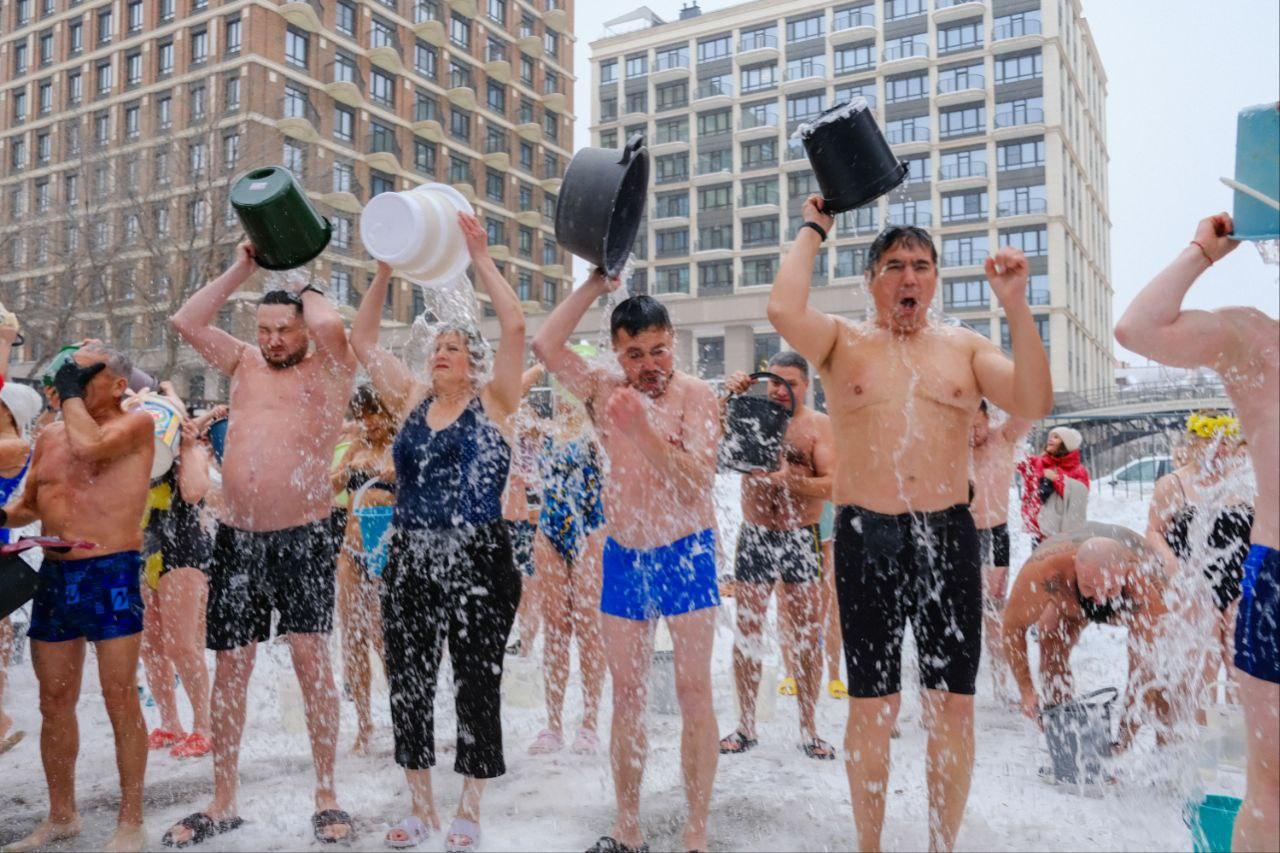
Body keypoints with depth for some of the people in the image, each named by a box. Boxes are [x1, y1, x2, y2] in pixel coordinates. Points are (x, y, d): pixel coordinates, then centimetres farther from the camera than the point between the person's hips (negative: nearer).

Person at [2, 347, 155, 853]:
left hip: (111, 573, -6)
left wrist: (71, 392, -7)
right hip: (53, 574, 7)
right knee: (54, 703, 12)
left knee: (120, 700, -3)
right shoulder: (49, 436, 16)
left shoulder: (135, 424, -3)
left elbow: (89, 445, -23)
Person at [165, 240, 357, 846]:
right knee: (230, 665, 10)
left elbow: (329, 325, -19)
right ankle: (223, 803, 23)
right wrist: (242, 269, 10)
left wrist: (306, 284, 1)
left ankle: (326, 796, 4)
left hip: (302, 536, -5)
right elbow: (185, 321, 10)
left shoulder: (329, 371, 1)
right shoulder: (245, 364, 15)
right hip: (236, 536, 5)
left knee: (310, 654, -9)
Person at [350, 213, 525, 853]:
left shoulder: (493, 403, 0)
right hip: (410, 560, 5)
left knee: (476, 684, 4)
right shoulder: (410, 400, 11)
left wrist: (480, 257, -10)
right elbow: (362, 338, 11)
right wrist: (385, 268, 3)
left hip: (479, 561, -4)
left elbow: (515, 326, -12)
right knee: (408, 682, 10)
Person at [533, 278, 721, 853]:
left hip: (686, 556, -4)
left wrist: (644, 431, -35)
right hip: (623, 557, 4)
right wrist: (595, 285, -10)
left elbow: (698, 482, -23)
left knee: (694, 692, -2)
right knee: (626, 696, 9)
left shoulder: (696, 396, -11)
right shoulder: (605, 390, 1)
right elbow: (545, 346, -8)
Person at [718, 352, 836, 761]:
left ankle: (808, 729, 15)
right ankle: (745, 726, 17)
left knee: (807, 636, 2)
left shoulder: (818, 425, 1)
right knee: (746, 632, 5)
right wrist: (729, 399, -15)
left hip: (800, 539, -1)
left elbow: (832, 484, -9)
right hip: (754, 536, 2)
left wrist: (788, 480, -24)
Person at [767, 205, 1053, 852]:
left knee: (953, 703, 6)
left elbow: (1034, 403, -4)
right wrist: (812, 230, -2)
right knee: (872, 705, 7)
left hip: (949, 533, 2)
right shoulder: (843, 342, 5)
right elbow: (783, 310, -16)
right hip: (866, 536, -2)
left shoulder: (964, 346, 10)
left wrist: (1015, 307, -11)